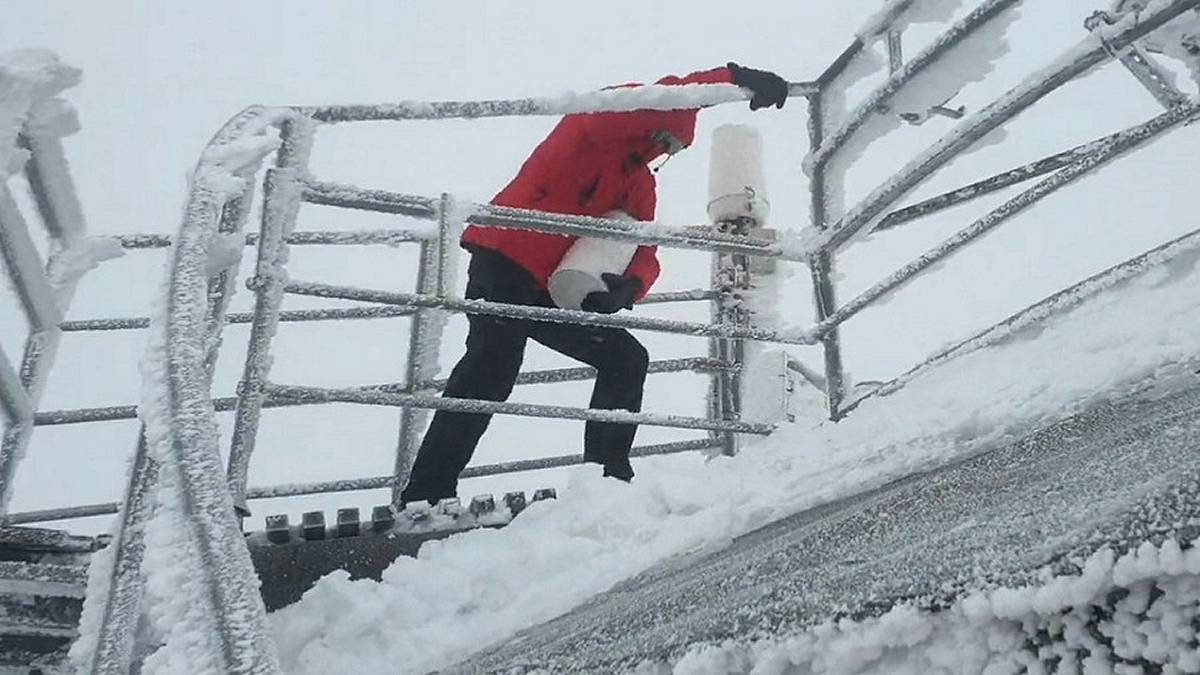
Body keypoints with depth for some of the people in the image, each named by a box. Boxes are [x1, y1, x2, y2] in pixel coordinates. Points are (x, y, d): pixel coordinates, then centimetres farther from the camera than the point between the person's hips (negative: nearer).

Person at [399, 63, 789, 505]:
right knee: (493, 368, -23)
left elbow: (645, 252, 6)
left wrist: (628, 287, -19)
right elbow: (650, 104, -25)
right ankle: (426, 494, -24)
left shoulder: (641, 185, 17)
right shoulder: (593, 123, -5)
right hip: (504, 263, -9)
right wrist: (733, 80, -31)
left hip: (554, 293, 9)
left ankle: (606, 474, 5)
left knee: (626, 358, 5)